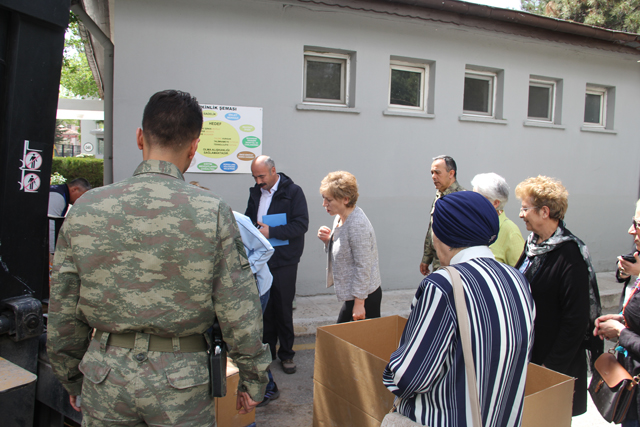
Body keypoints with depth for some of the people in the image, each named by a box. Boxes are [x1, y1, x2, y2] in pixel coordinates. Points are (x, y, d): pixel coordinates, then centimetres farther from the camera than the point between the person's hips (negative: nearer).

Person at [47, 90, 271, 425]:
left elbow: (63, 314, 3)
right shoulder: (212, 213, -14)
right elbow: (239, 312, -12)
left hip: (104, 376, 2)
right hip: (180, 380, -2)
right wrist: (252, 379, 2)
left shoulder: (85, 209, -5)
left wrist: (72, 379, 17)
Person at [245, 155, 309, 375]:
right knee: (264, 307, 11)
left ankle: (286, 353, 19)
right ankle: (267, 351, 25)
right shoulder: (256, 192, 10)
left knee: (283, 308, 4)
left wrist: (271, 231, -21)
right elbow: (248, 217, 22)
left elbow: (301, 224, -14)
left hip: (284, 261, -5)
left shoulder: (293, 192, -8)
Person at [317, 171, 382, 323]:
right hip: (351, 295, 10)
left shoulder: (357, 225, -23)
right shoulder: (340, 217, 6)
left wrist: (359, 303, -20)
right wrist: (328, 240, -4)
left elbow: (363, 266, -23)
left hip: (364, 297, -10)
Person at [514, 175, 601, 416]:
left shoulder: (570, 254, -20)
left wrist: (553, 366, -18)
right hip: (526, 355, 7)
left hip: (556, 365, -7)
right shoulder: (533, 244, 5)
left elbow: (577, 318, -21)